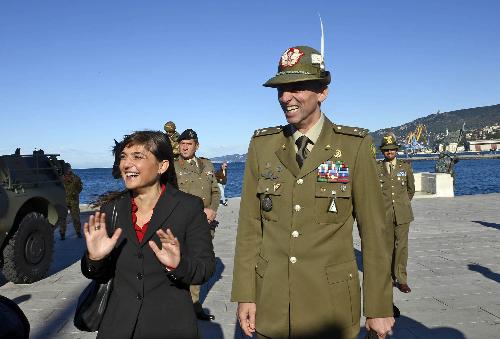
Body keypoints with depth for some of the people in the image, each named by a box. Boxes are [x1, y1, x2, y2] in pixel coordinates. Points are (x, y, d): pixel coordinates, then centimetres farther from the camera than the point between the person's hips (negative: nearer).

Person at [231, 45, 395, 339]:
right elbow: (250, 225, 1)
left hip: (332, 306, -2)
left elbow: (374, 230, -5)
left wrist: (379, 307, -4)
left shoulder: (355, 146, -7)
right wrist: (244, 294, 0)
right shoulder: (262, 145, 1)